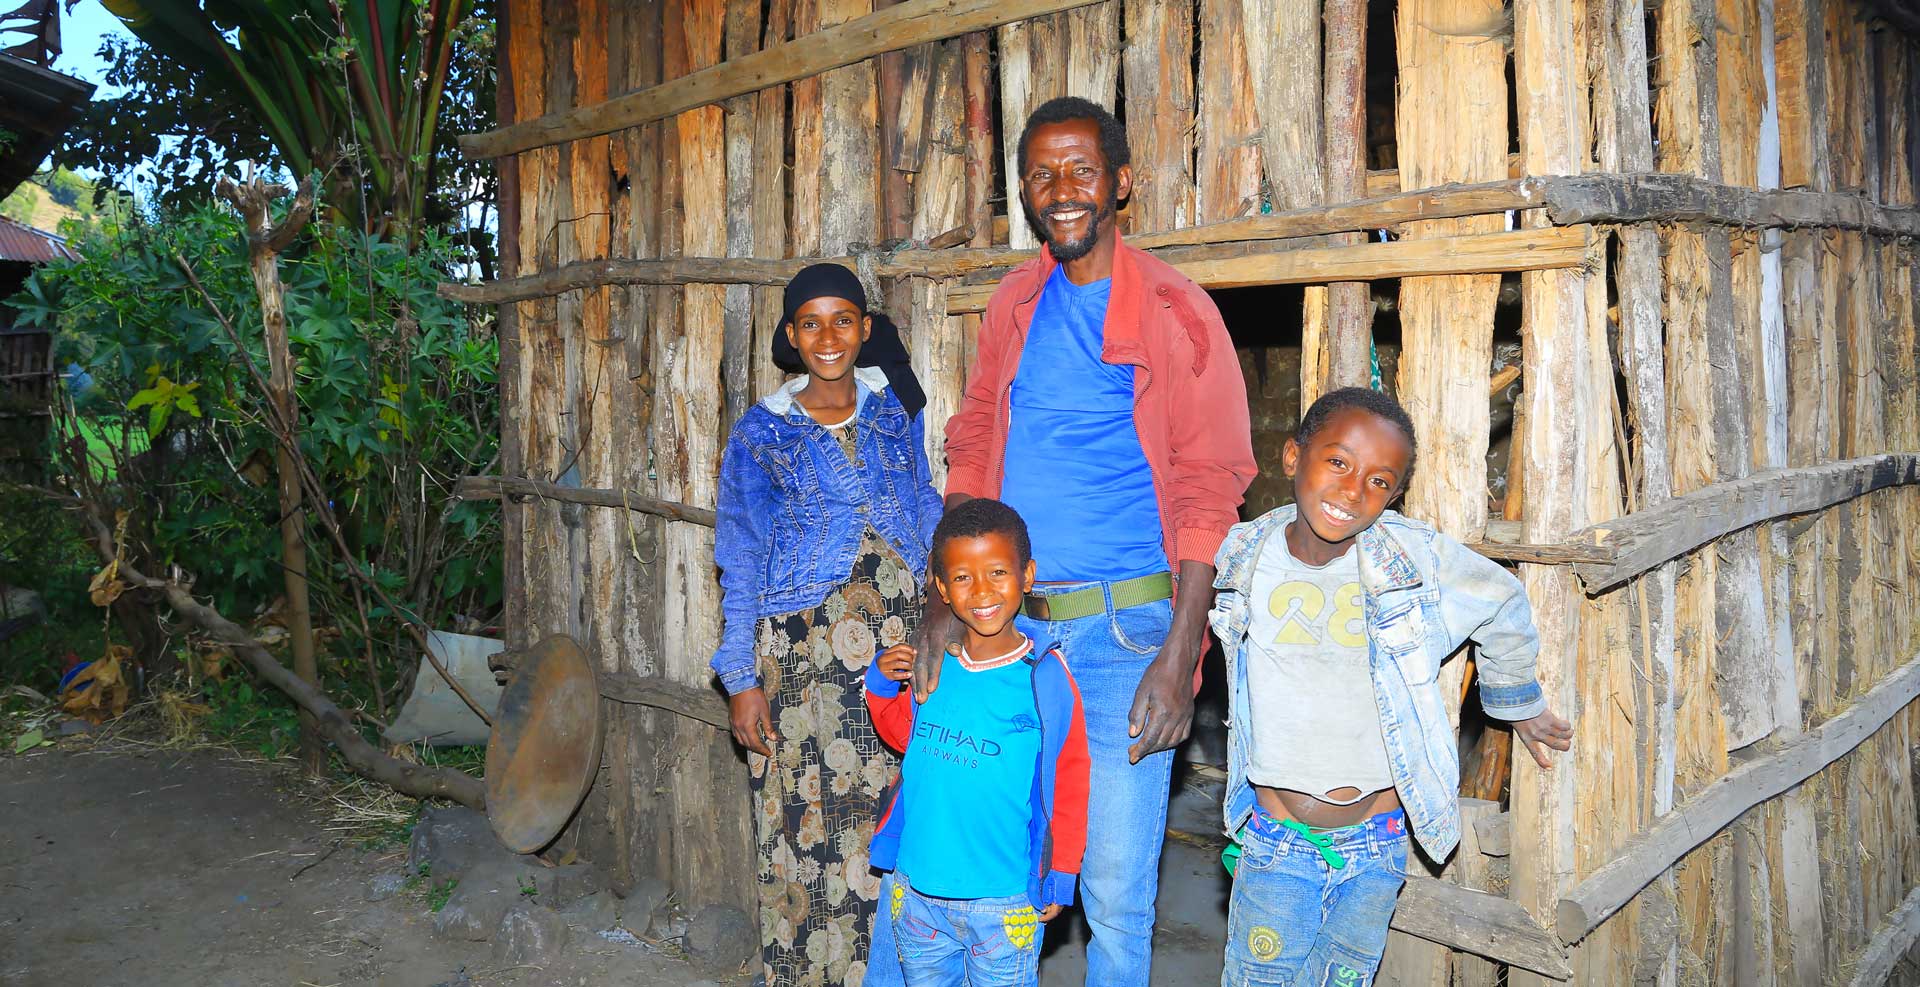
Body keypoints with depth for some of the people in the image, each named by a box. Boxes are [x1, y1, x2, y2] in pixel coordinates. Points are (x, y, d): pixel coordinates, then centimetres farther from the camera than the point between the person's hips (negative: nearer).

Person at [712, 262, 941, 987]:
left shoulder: (897, 415, 8)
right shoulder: (762, 434, 1)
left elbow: (928, 528, 13)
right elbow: (740, 566, 1)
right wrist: (742, 679, -4)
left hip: (894, 652, 2)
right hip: (800, 654, -2)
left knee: (887, 819, 4)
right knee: (803, 824, 3)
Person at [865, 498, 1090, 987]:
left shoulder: (1043, 678, -12)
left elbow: (1068, 786, -6)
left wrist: (1058, 881, -4)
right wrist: (882, 683, 1)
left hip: (1003, 901, -4)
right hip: (915, 888, 4)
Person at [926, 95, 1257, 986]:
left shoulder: (1175, 311, -5)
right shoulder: (1014, 303, 10)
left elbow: (1208, 494, -8)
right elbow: (971, 455, 12)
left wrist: (1180, 658, -14)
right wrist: (946, 605, 2)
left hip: (1123, 625, -4)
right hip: (1014, 619, 4)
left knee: (1114, 890, 2)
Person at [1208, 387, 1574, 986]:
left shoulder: (1417, 557, -12)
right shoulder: (1242, 558, -9)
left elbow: (1505, 608, 8)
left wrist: (1517, 704, 21)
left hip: (1376, 849, 0)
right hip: (1275, 846, 0)